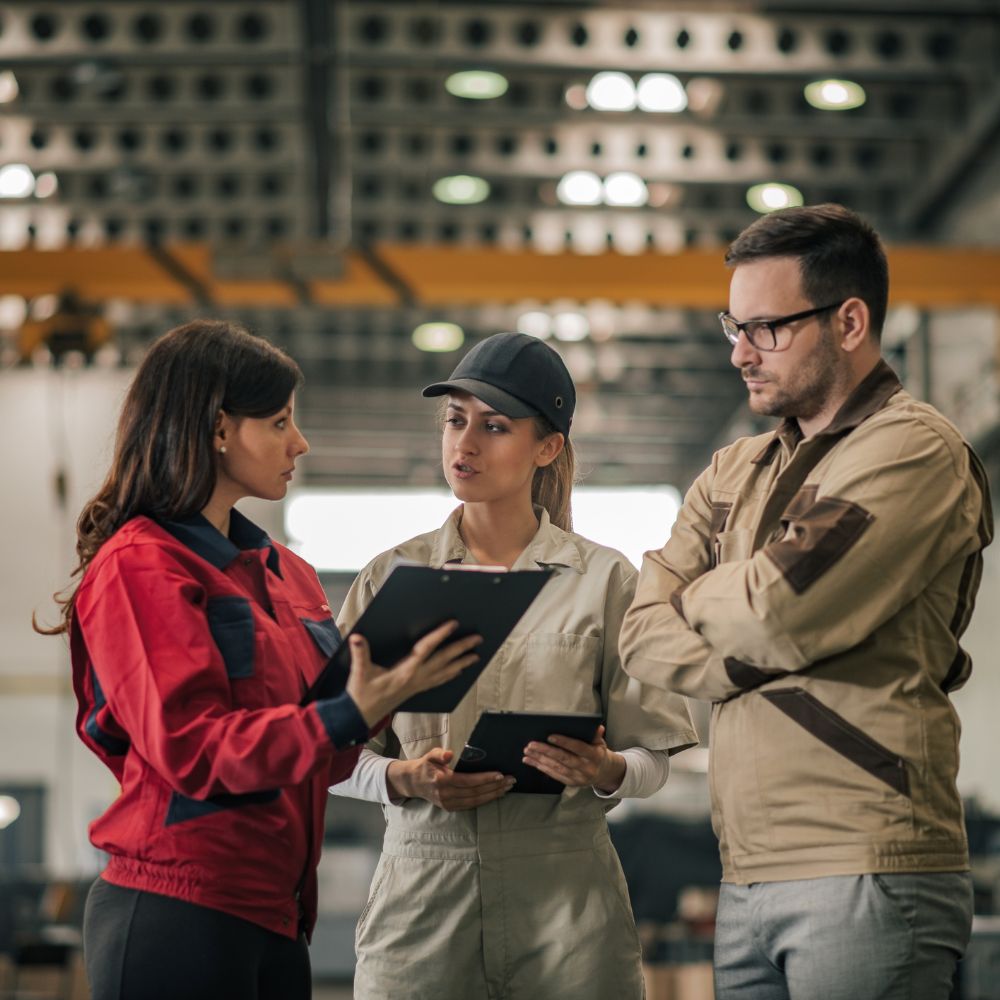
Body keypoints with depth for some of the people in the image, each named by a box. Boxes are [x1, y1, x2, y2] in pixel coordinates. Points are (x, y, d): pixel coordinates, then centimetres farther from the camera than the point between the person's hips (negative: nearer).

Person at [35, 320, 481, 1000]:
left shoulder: (284, 573, 17)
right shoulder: (139, 567, -8)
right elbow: (191, 749, -17)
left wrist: (379, 694, -3)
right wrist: (350, 715, -26)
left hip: (275, 915, 8)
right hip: (178, 912, -8)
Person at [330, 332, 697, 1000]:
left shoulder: (604, 579, 6)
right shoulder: (392, 577, 9)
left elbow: (652, 759, 4)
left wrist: (604, 771, -17)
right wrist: (404, 779, -13)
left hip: (564, 890, -1)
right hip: (421, 889, 1)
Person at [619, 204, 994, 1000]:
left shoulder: (913, 450, -6)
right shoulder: (736, 472, 17)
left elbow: (778, 614, -17)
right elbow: (642, 635, 8)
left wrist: (700, 599, 4)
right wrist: (751, 660, -10)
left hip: (866, 873, -7)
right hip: (749, 877, 7)